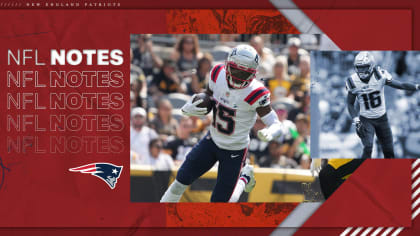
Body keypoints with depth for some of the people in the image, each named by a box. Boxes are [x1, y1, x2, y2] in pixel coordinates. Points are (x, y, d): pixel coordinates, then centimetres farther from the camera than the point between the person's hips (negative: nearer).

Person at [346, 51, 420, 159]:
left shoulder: (380, 75, -18)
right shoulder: (353, 82, -15)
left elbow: (400, 85, -13)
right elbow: (350, 104, -4)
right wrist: (356, 121, -16)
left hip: (381, 118, 1)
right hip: (365, 120, -1)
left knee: (389, 151, 6)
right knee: (368, 148, -20)